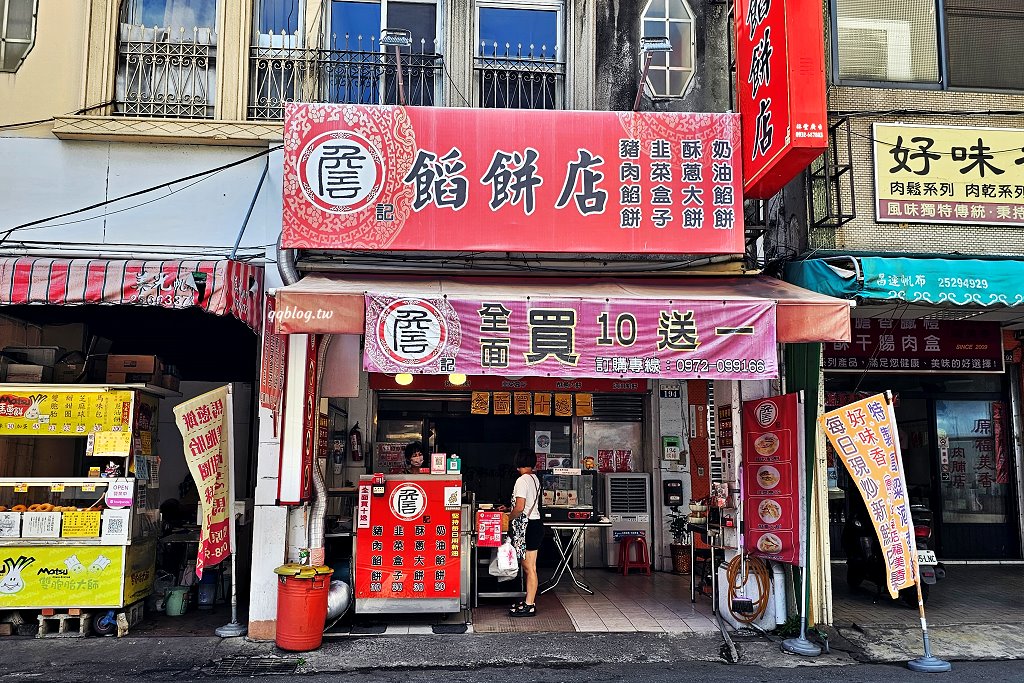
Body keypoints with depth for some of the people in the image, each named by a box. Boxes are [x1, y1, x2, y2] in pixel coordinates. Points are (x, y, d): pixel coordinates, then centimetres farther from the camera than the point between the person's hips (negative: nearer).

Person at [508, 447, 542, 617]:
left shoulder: (522, 480, -16)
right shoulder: (535, 479, 12)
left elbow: (519, 508, -21)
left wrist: (507, 519, -6)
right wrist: (510, 510, 26)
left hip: (529, 527, -9)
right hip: (535, 523, 9)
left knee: (529, 568, -3)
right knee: (528, 566, 16)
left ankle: (529, 606, 4)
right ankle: (529, 601, 23)